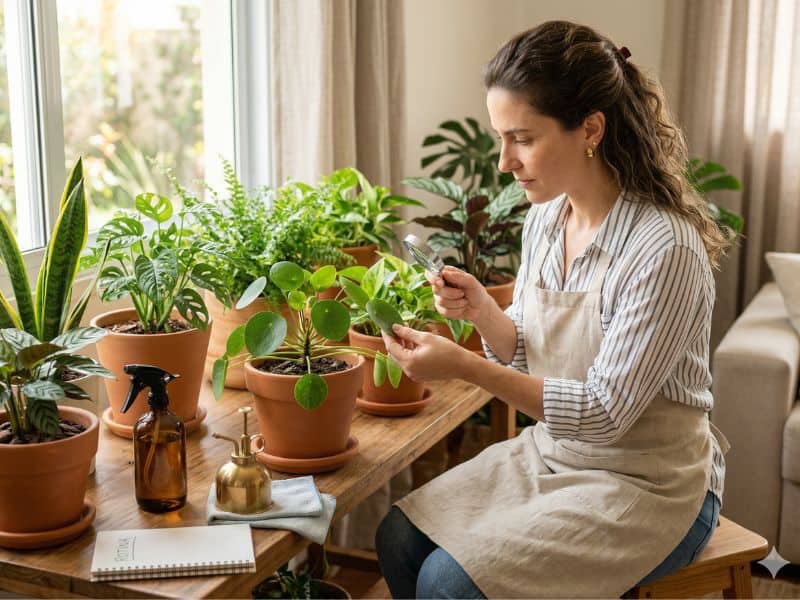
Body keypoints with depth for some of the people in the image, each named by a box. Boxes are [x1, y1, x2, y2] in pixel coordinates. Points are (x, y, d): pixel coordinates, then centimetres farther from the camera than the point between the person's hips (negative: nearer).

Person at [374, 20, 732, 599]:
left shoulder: (665, 247, -25)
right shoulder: (545, 217, -1)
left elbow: (604, 414, -24)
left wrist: (465, 366, -30)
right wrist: (483, 312, -12)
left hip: (648, 486, -7)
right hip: (551, 454, 7)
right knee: (399, 539, -3)